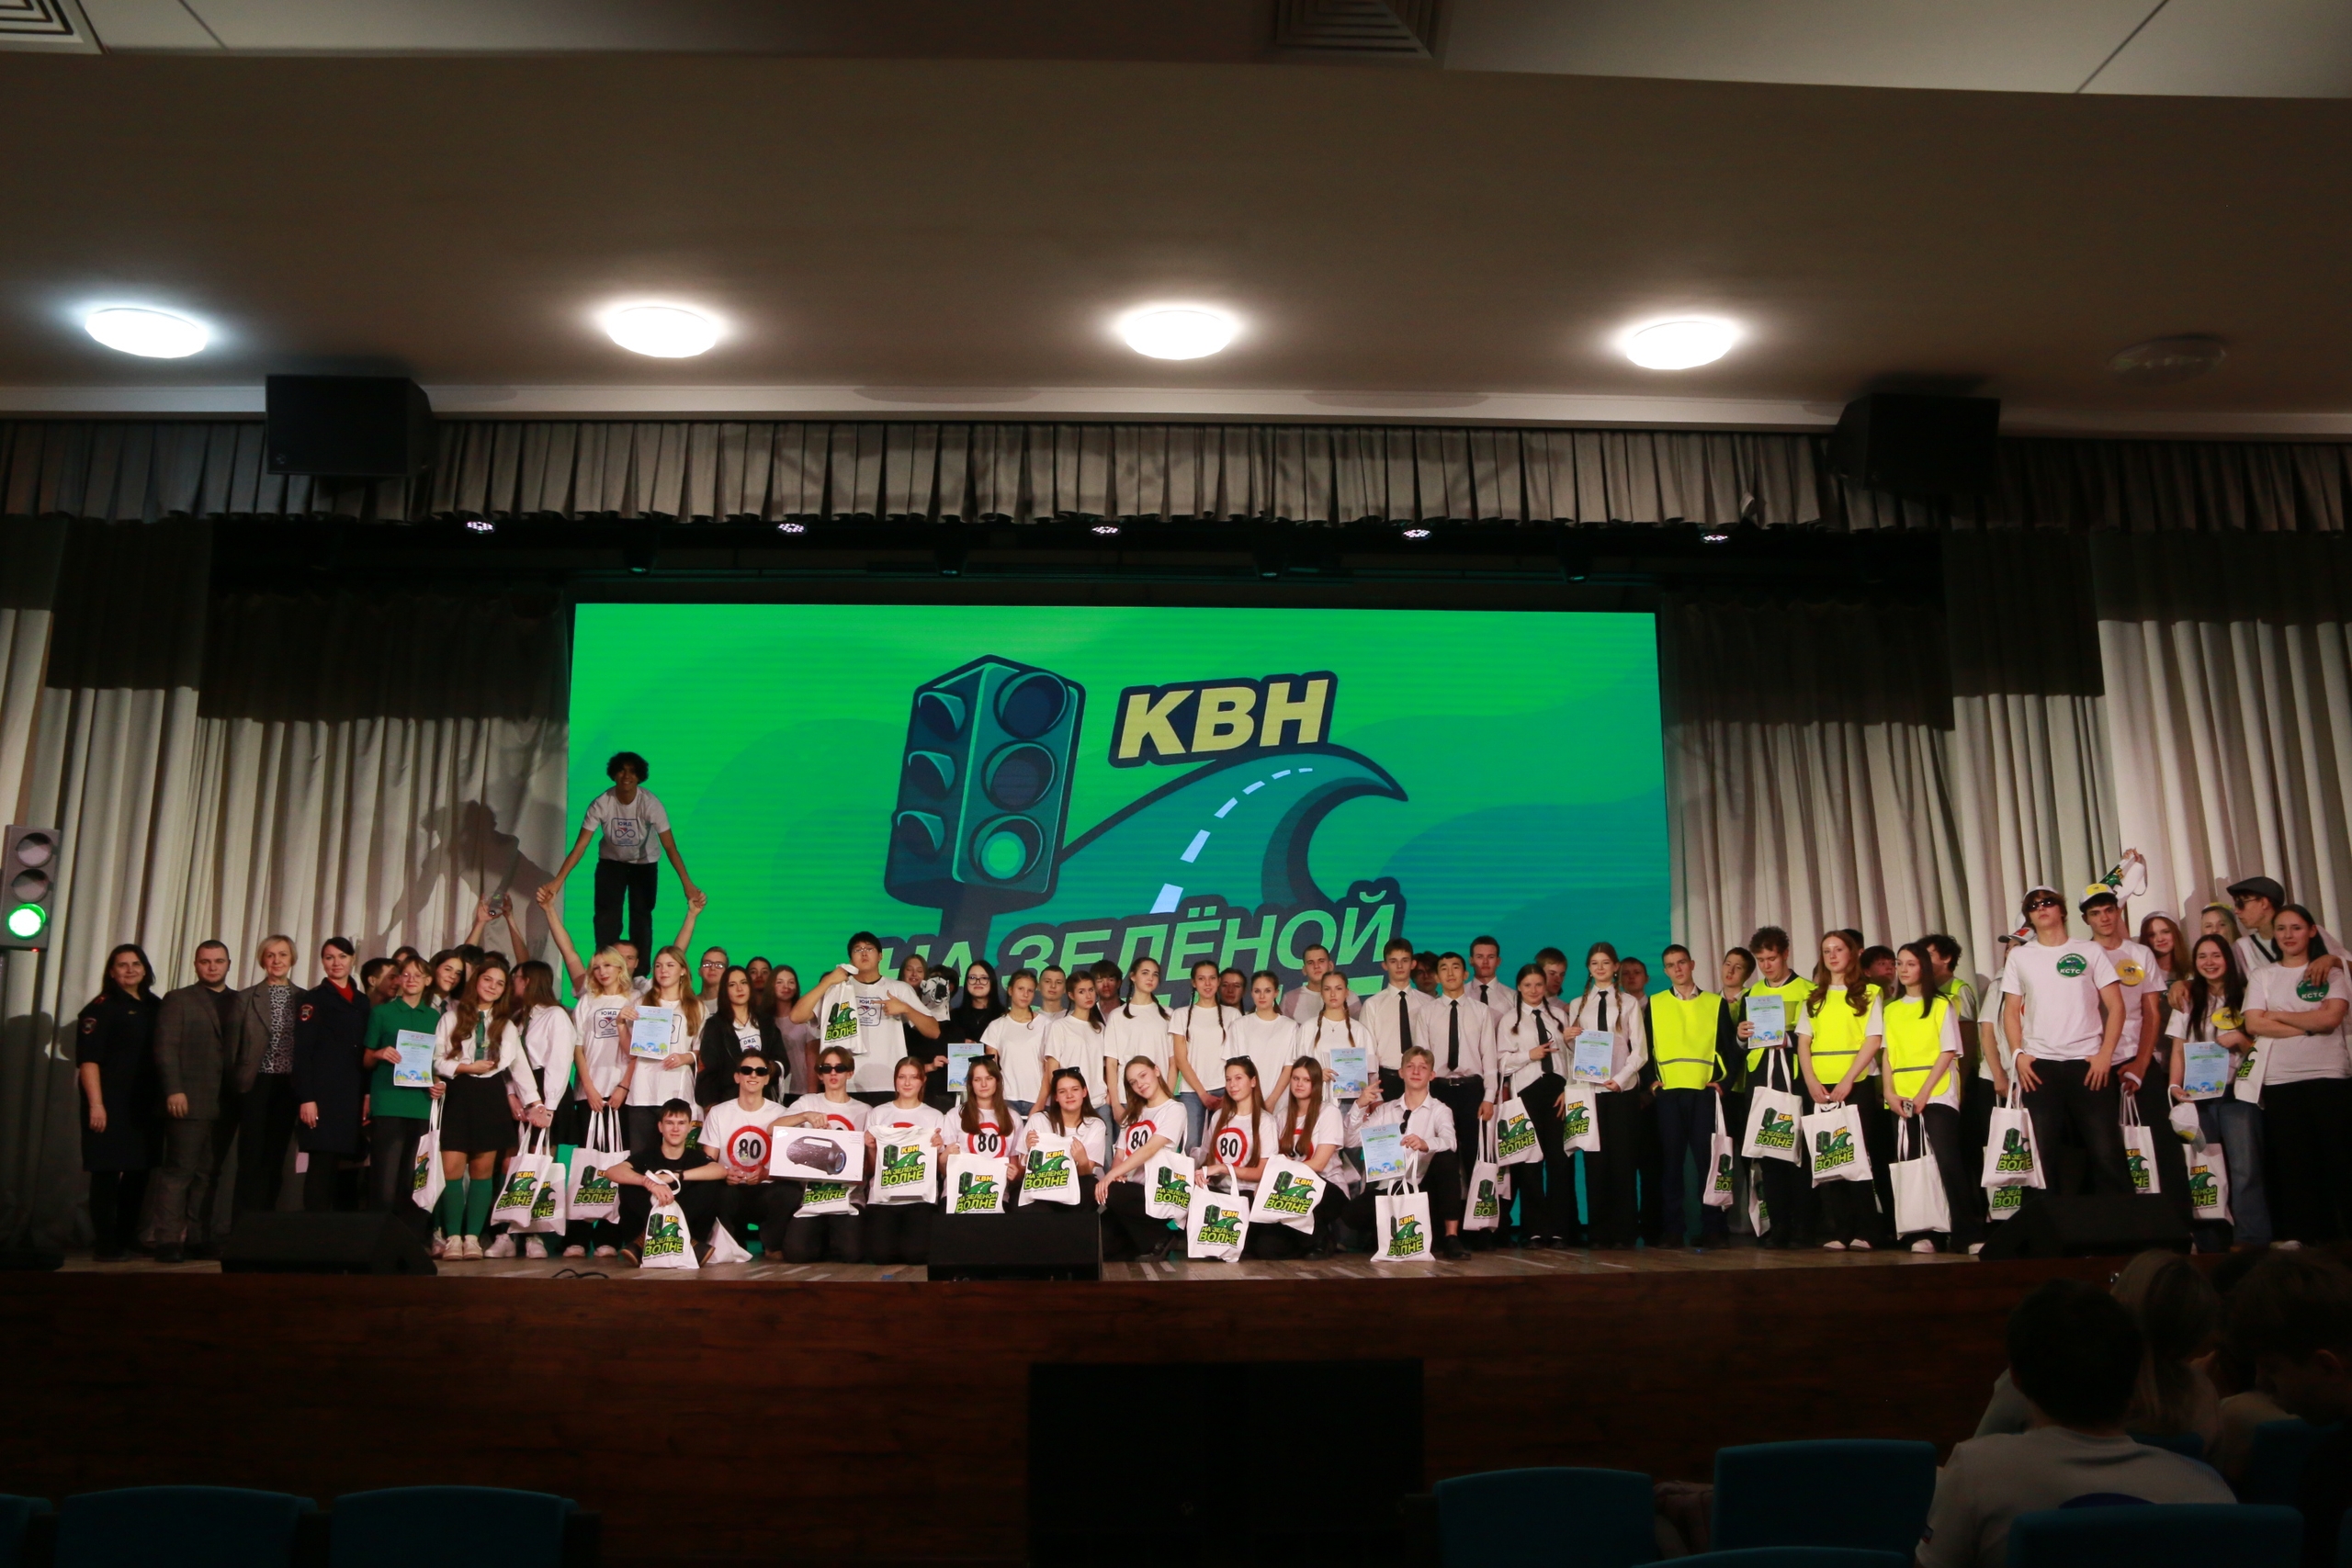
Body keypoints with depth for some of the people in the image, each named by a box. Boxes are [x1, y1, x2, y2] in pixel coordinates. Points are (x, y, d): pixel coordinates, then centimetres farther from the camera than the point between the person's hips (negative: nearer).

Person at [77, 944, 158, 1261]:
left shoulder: (155, 1007, 12)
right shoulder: (102, 1008, -5)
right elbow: (87, 1059, -11)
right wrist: (95, 1104, -18)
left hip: (145, 1104, 6)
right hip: (111, 1104, -6)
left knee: (139, 1171, 9)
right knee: (106, 1172, -1)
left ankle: (126, 1238, 19)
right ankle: (105, 1244, 7)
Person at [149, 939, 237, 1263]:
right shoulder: (178, 1000, 5)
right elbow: (166, 1049, -3)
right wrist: (173, 1091, -13)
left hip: (226, 1103, 4)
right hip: (189, 1101, -3)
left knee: (208, 1174, 6)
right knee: (179, 1170, -4)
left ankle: (198, 1238, 9)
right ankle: (168, 1241, -1)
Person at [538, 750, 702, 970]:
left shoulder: (650, 804, -29)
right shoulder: (601, 804, -27)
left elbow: (670, 847, -30)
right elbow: (580, 846, -26)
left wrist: (687, 884, -40)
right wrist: (557, 881, -35)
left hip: (644, 863, -1)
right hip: (611, 861, 1)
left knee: (641, 916, -5)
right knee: (606, 916, -8)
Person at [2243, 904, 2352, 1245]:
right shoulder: (2261, 977, 11)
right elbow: (2254, 1024, -2)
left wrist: (2278, 1015, -2)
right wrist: (2309, 1025, -7)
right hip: (2280, 1080, 1)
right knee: (2292, 1161, 3)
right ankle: (2299, 1237, 7)